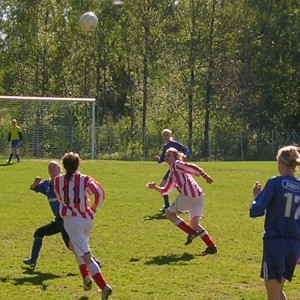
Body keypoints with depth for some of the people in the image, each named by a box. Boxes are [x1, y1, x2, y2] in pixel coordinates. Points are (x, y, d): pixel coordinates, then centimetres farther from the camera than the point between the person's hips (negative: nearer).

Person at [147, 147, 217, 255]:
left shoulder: (176, 164, 6)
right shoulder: (172, 174, 31)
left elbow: (193, 167, -9)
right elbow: (165, 190, 33)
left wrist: (205, 176, -20)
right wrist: (155, 187, 19)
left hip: (189, 194, -9)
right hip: (198, 196, 9)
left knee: (170, 214, 7)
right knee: (194, 223, 14)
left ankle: (191, 232, -1)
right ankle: (212, 246, 7)